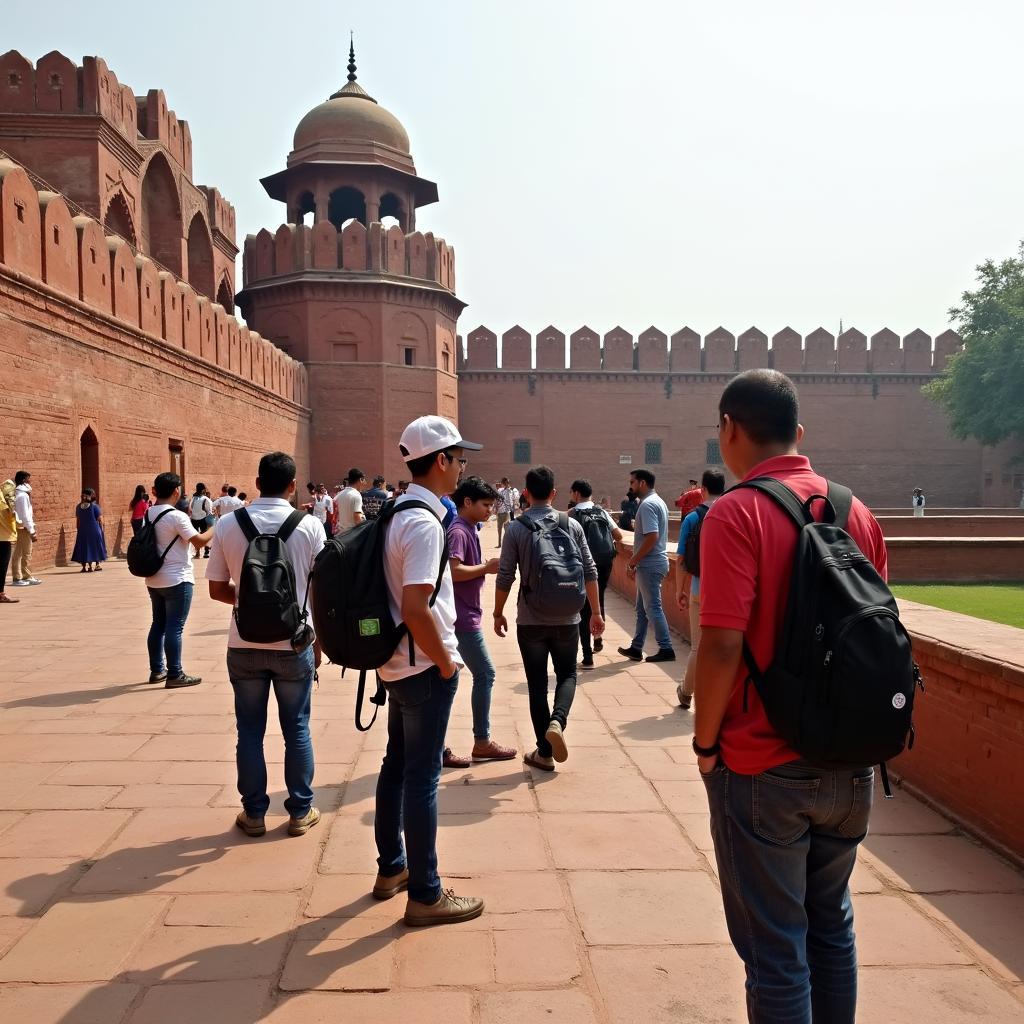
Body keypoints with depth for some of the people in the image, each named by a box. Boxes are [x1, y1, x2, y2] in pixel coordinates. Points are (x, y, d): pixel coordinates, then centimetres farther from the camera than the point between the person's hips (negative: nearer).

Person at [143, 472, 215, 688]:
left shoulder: (147, 515, 7)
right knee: (175, 627, -4)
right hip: (177, 580, -8)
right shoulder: (177, 516, -17)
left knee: (159, 624, 15)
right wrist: (213, 528, -3)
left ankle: (157, 670, 23)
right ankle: (175, 675, -1)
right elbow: (199, 542, -18)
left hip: (154, 579, 8)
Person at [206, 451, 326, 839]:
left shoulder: (228, 524, -5)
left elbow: (217, 589, 0)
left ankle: (254, 813, 23)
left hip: (245, 644, 1)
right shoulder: (309, 526, -8)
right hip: (294, 644, -1)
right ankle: (300, 811, 23)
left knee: (250, 731, 13)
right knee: (296, 729, 13)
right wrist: (318, 641, 8)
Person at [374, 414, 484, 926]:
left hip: (398, 663, 10)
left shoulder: (394, 513, 8)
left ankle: (391, 868, 35)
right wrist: (446, 662, -16)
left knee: (396, 766, 19)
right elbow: (416, 608, -29)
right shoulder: (424, 523, -22)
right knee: (422, 777, 1)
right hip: (424, 668, -10)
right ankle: (425, 894, 15)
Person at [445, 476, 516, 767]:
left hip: (462, 616, 10)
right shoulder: (458, 531, -16)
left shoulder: (469, 529, 15)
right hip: (463, 618, -10)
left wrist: (487, 565, 3)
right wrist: (486, 567, -16)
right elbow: (454, 571, -27)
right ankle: (482, 742, 11)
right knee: (485, 674, 0)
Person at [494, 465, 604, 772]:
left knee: (537, 684, 10)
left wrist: (498, 613, 7)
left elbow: (505, 577, -6)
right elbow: (590, 571, -1)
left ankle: (544, 752, 15)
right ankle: (557, 721, -8)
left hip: (531, 620, -1)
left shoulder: (515, 528, -6)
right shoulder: (571, 525, -1)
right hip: (567, 619, 1)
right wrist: (596, 611, 8)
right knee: (567, 674, 19)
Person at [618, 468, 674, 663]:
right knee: (642, 608, 14)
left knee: (652, 607, -3)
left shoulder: (647, 505, -16)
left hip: (649, 565, -10)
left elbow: (652, 537, -25)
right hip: (652, 563, 10)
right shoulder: (658, 502, 16)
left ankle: (666, 649, 3)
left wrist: (632, 561, -17)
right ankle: (636, 648, 21)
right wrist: (636, 561, 18)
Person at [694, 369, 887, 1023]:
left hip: (764, 767, -6)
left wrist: (705, 741, -8)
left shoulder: (737, 513, -16)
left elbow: (723, 645, -22)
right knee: (832, 923, 24)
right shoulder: (858, 511, 3)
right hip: (850, 763, 6)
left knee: (775, 946, 9)